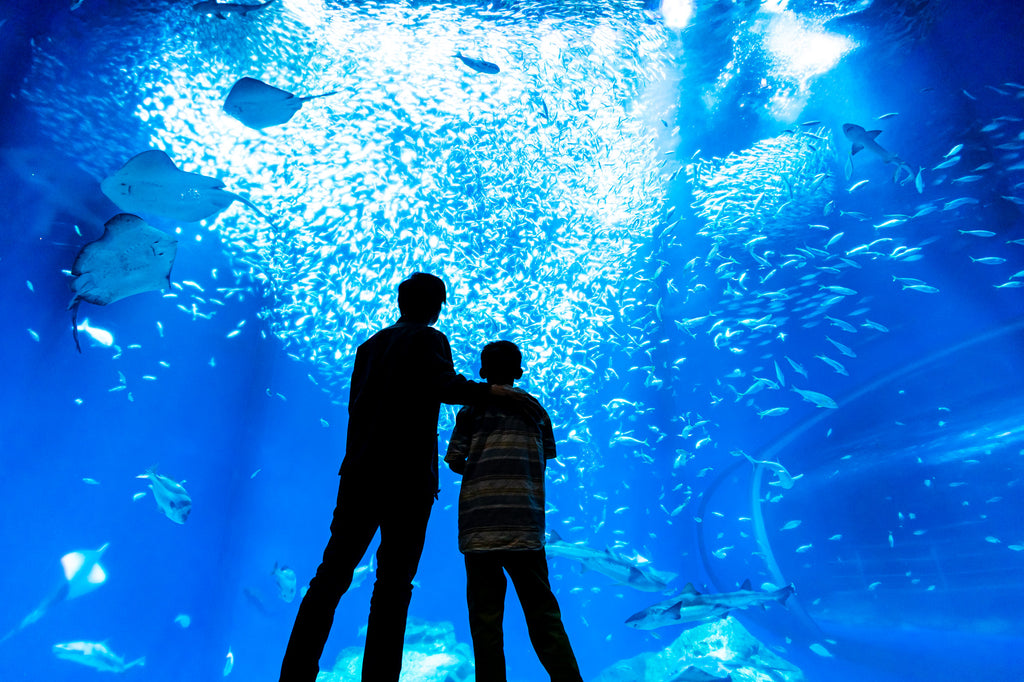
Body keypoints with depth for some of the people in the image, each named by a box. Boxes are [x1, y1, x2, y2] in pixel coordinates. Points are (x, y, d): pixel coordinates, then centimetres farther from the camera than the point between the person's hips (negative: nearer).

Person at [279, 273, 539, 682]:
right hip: (407, 474, -5)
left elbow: (357, 407, 21)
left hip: (359, 470, 6)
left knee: (332, 575, 7)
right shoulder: (429, 339, 3)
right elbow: (442, 383, -17)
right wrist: (498, 394, -18)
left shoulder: (370, 345, 21)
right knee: (394, 584, -2)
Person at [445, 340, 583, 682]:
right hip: (525, 523, 2)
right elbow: (546, 458, 13)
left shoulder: (471, 410, 7)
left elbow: (455, 461, 2)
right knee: (542, 610, 7)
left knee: (485, 615, 5)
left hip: (479, 522, -1)